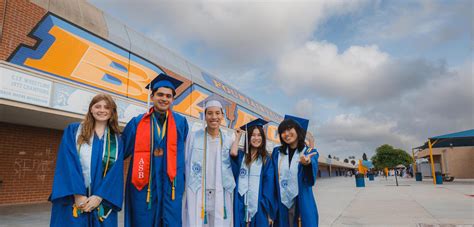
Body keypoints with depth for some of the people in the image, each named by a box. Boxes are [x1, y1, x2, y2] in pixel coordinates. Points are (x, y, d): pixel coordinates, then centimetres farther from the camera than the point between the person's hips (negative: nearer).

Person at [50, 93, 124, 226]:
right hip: (72, 201, -1)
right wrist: (78, 195, -15)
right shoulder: (72, 131, 5)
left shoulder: (116, 140, 9)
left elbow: (116, 172, 0)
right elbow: (67, 163, -5)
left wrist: (99, 196, -13)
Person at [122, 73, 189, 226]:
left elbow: (182, 152, 11)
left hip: (171, 184, 0)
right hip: (142, 184, 0)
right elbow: (121, 150, 10)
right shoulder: (137, 122, 5)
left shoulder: (181, 122, 5)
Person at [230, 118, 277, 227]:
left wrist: (269, 211, -4)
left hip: (259, 205, -1)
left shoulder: (266, 159, 5)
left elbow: (269, 185, 1)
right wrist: (238, 136, 0)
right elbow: (233, 153, -17)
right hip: (241, 204, 1)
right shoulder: (241, 156, 8)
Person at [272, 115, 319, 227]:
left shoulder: (310, 152, -2)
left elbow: (311, 180, -20)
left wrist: (307, 163, -42)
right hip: (281, 206, 2)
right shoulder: (277, 152, 4)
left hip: (302, 205, -2)